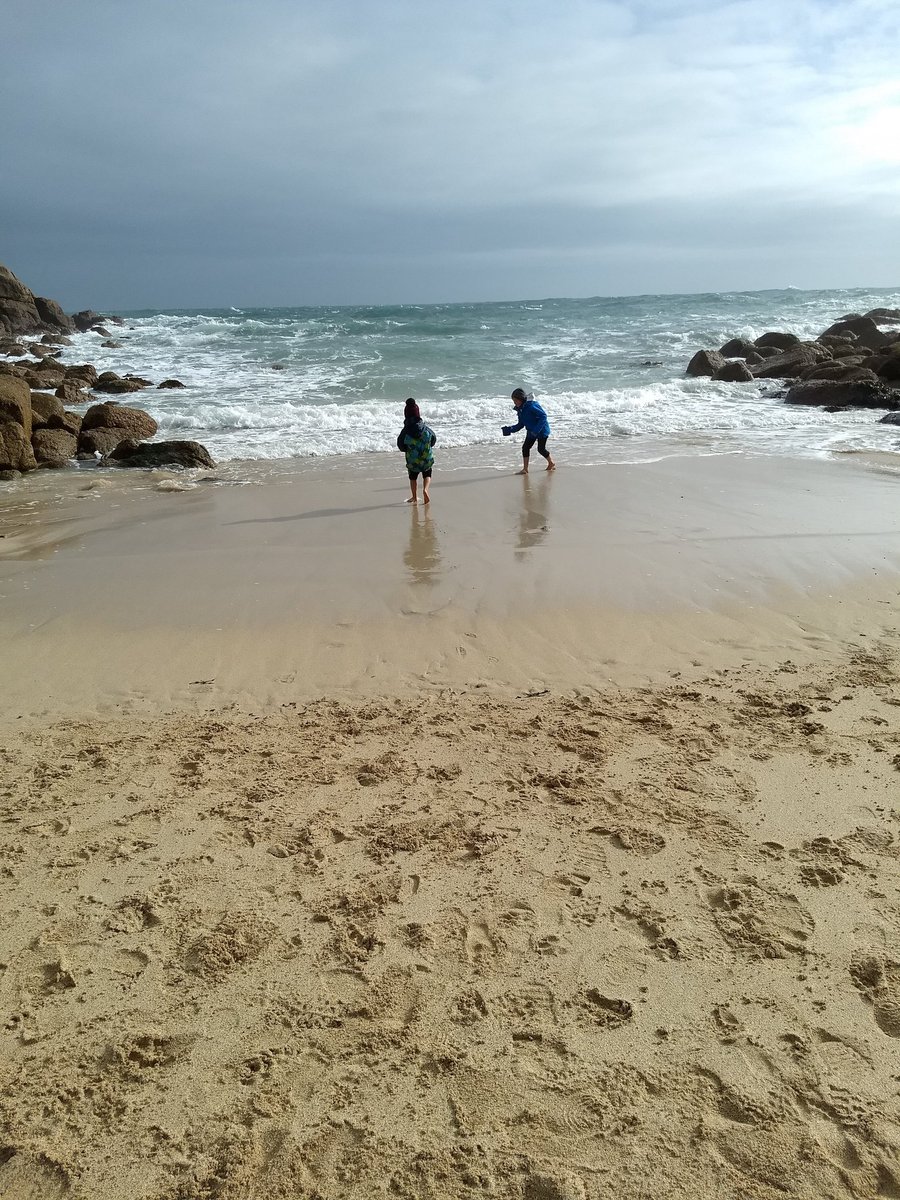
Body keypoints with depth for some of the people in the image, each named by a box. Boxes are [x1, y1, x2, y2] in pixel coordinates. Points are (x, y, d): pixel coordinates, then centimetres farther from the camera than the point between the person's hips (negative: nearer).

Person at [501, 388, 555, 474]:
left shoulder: (531, 405, -26)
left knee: (541, 449, -1)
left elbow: (543, 416, -29)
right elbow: (521, 424, 9)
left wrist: (536, 430, -34)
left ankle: (551, 463, 25)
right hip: (531, 432, 8)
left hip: (542, 430, -8)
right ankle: (525, 469, 4)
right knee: (525, 447, 0)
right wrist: (510, 429, -8)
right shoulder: (520, 409, 2)